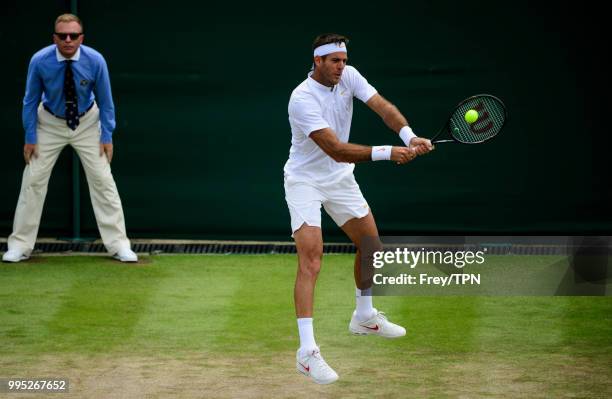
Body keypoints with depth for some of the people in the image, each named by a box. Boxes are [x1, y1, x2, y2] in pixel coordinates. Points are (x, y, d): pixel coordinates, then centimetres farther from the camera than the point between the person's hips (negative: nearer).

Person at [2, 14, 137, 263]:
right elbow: (31, 100, -11)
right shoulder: (40, 62, -24)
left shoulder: (95, 61, -23)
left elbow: (105, 100, -11)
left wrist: (107, 136, -10)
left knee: (102, 179, -3)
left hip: (87, 123, 0)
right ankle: (20, 245, 7)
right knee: (33, 180, -2)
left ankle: (118, 244, 4)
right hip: (50, 123, 0)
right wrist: (30, 138, -10)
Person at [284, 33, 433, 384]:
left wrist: (409, 136, -38)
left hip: (340, 178, 7)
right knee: (311, 260, -19)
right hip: (305, 181, -7)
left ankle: (365, 317, 40)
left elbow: (382, 106, -19)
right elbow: (337, 150, -34)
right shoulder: (303, 99, -29)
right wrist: (387, 154, -41)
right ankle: (307, 352, -24)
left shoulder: (348, 77, -9)